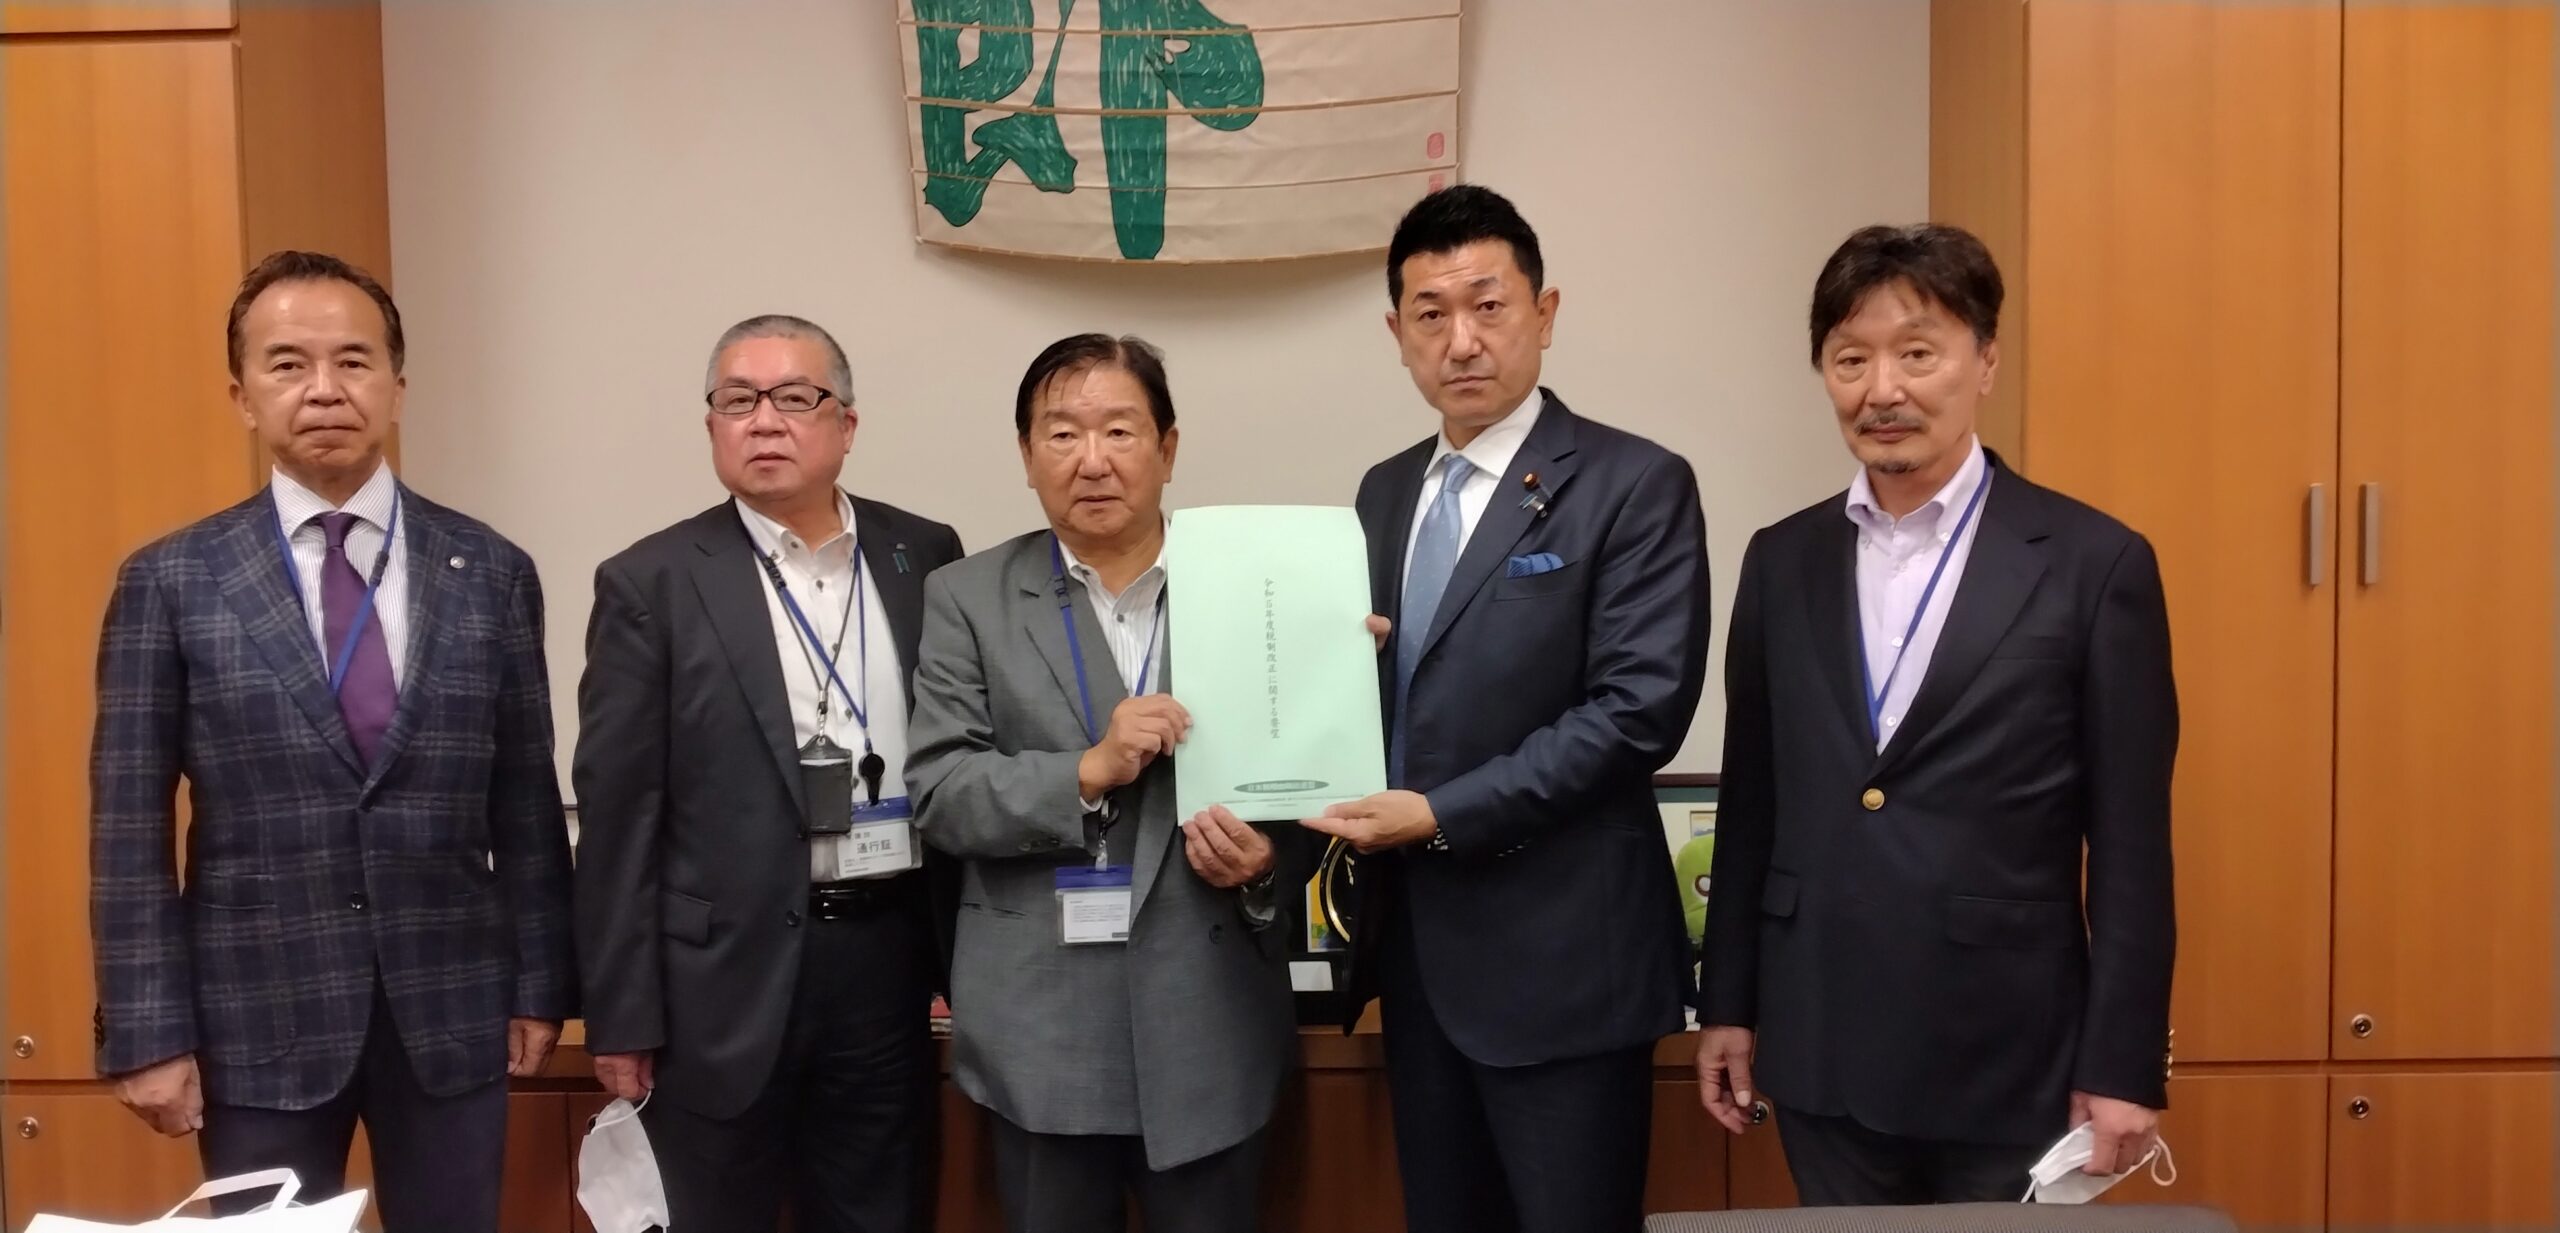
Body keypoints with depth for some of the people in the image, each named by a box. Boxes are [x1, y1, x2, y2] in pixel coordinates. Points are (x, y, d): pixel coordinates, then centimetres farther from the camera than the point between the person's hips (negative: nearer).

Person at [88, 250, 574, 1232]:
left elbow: (528, 805, 4)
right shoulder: (170, 583, -2)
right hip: (256, 1019, -1)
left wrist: (540, 986, 3)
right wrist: (149, 1034, -5)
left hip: (451, 1011, 1)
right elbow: (129, 832, -1)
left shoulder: (492, 574, 1)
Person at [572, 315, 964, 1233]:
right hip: (727, 975, -2)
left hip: (887, 954, 3)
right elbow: (618, 812, -5)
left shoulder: (924, 556, 5)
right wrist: (623, 1015, -6)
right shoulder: (652, 584, -4)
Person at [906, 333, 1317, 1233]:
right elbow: (938, 794, -5)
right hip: (1042, 1027, 0)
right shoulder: (970, 598, 2)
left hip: (1210, 1022, 0)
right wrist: (1088, 773, -18)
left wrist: (1270, 861, -16)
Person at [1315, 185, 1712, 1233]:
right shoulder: (1386, 492, 12)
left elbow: (1639, 708, -17)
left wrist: (1444, 816, -18)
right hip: (1415, 950, 6)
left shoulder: (1635, 485, -9)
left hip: (1558, 958, -6)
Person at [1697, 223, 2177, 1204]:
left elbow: (2130, 847, -5)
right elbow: (1752, 805, 9)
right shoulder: (1781, 562, 5)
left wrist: (2123, 1067, -6)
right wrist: (1728, 1004, 10)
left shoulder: (2095, 563, -6)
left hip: (2010, 1061, -3)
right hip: (1822, 1057, 3)